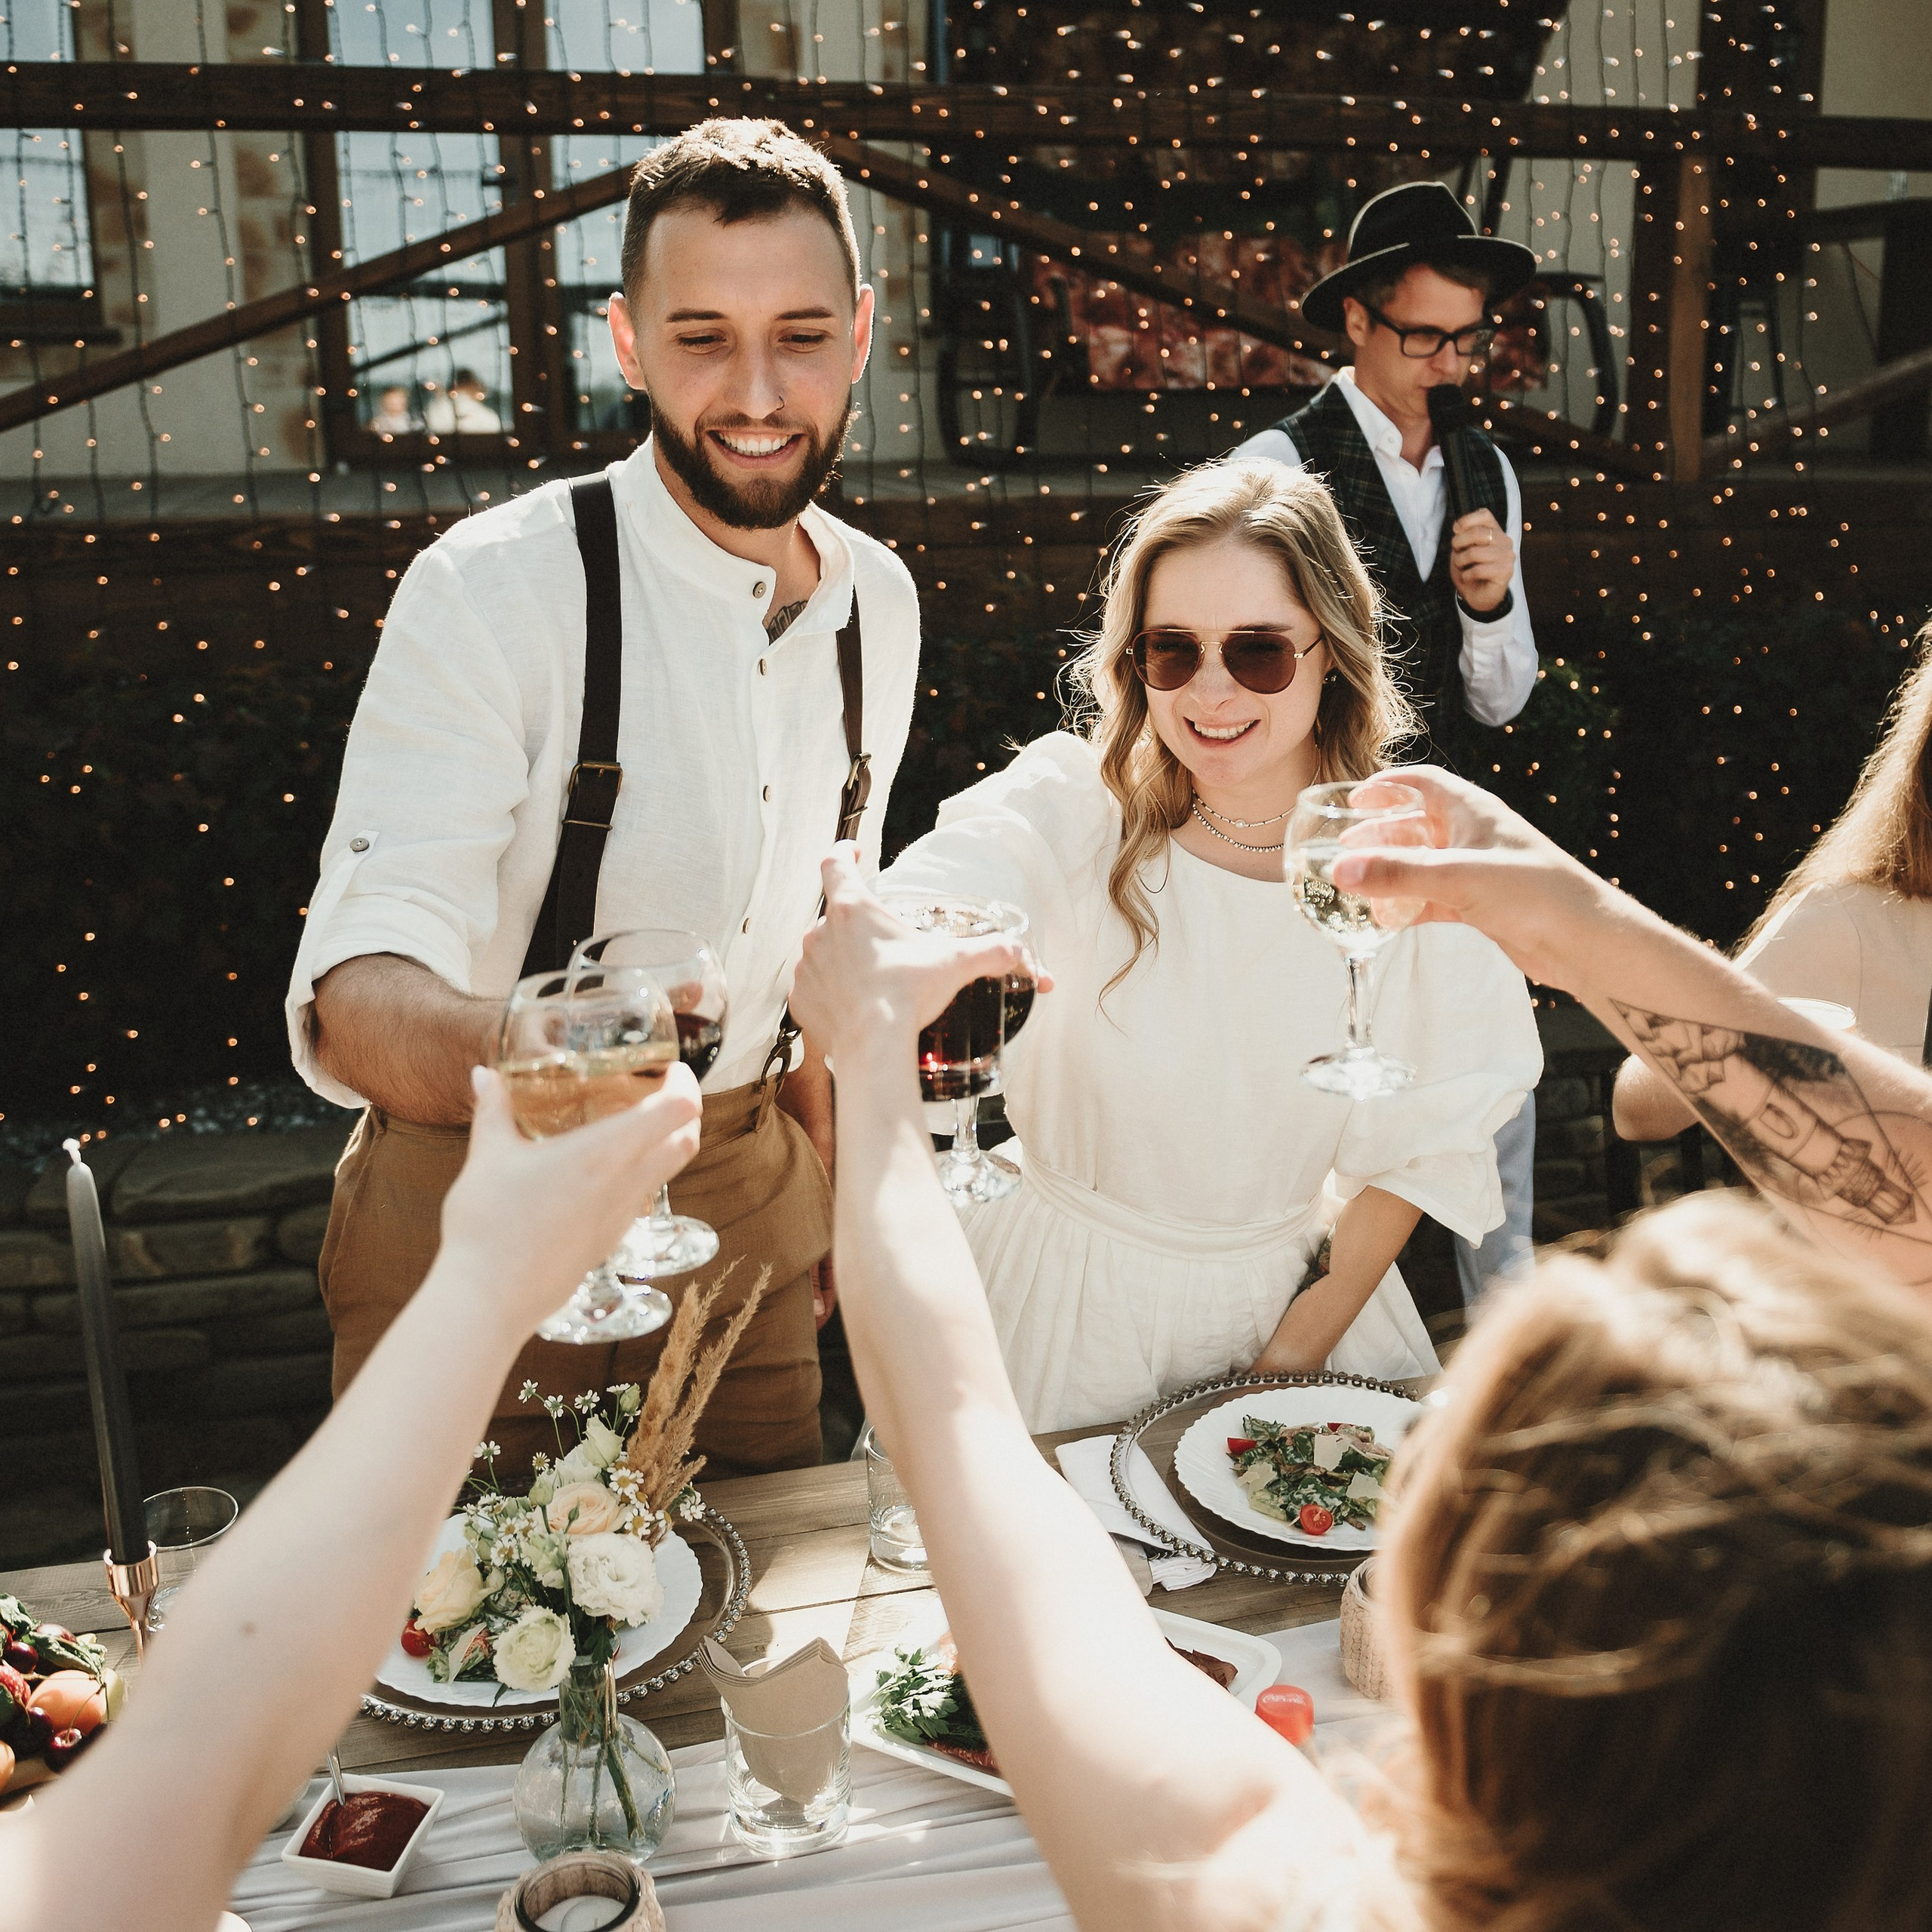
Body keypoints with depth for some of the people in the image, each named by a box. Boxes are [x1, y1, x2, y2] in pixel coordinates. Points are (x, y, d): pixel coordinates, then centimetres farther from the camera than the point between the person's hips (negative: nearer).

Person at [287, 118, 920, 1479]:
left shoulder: (879, 604, 0)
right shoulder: (492, 589, -19)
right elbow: (357, 991, -28)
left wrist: (827, 1181, 15)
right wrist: (522, 1046, -50)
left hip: (739, 1176, 5)